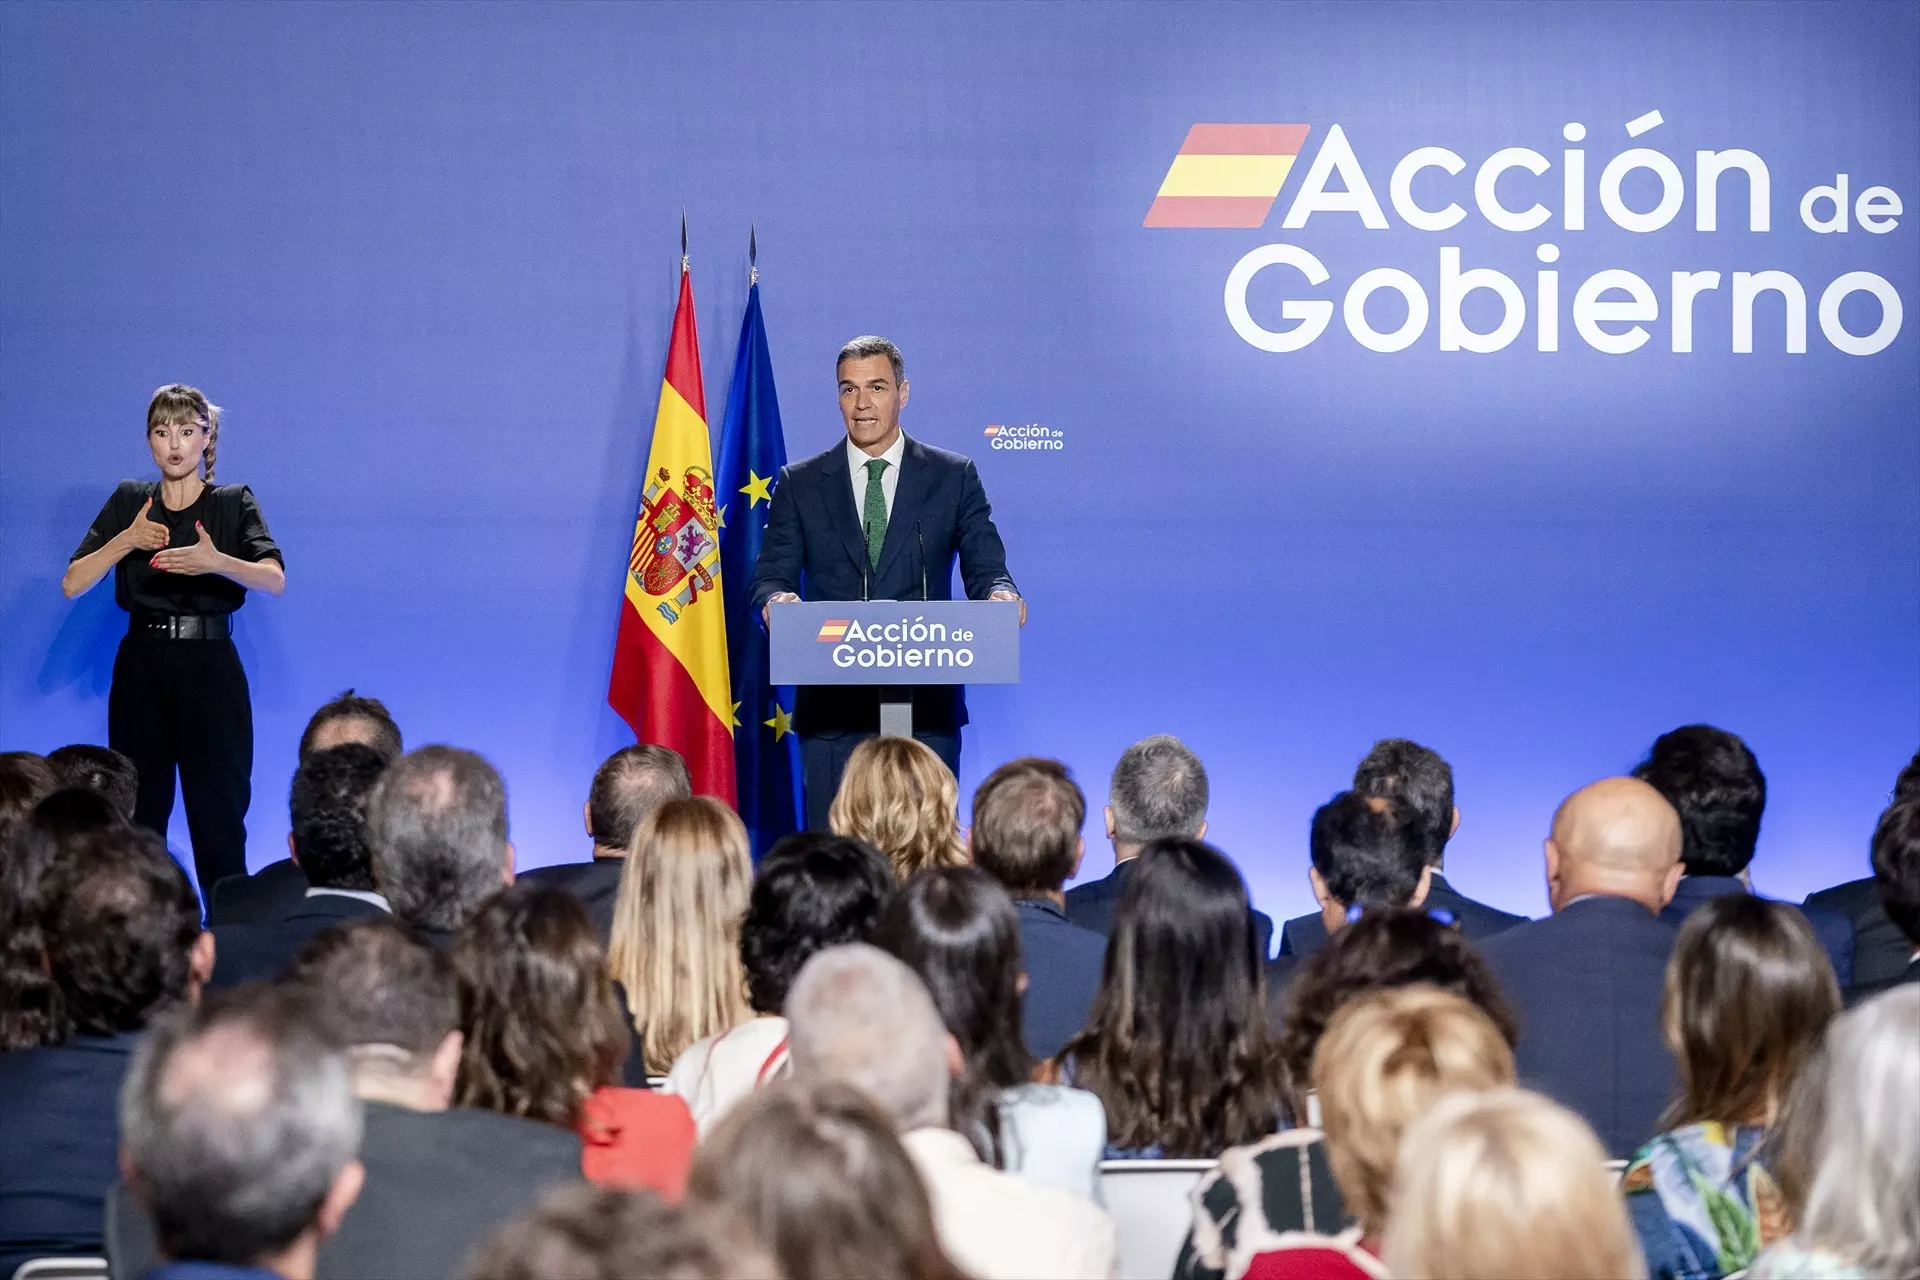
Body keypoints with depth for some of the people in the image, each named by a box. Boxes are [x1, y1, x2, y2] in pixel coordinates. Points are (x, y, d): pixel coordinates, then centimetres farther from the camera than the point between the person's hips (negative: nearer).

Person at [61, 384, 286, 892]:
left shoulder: (234, 503, 4)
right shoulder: (128, 502, 10)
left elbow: (274, 579, -14)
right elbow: (72, 583, 2)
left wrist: (217, 562, -33)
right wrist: (126, 541, -13)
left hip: (211, 668, -2)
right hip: (141, 669, 2)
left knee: (219, 810, -6)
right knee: (138, 811, 2)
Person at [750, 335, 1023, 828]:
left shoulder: (953, 477, 9)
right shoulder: (800, 483, 10)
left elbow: (985, 569, 4)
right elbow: (771, 577, 5)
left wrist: (1000, 593, -20)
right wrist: (776, 599, -19)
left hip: (926, 708, 0)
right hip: (833, 707, 1)